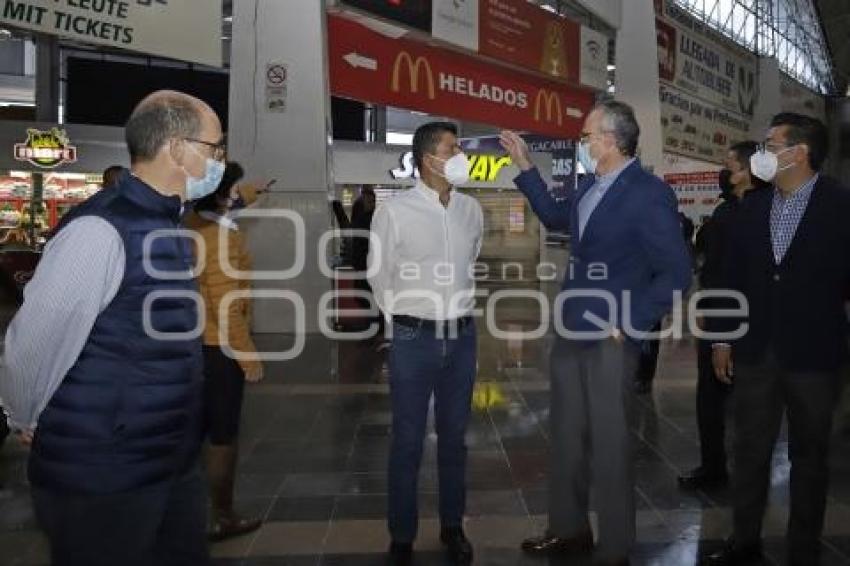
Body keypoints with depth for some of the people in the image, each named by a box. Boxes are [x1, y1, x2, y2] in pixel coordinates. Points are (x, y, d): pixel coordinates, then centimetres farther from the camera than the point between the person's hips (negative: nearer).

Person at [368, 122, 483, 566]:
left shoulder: (472, 210, 2)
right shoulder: (395, 211, -11)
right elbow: (379, 274, 1)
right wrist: (404, 322, 9)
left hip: (462, 336, 4)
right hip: (415, 338, -3)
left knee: (454, 437, 14)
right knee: (407, 441, 6)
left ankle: (452, 527, 31)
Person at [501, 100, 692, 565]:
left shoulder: (648, 194, -15)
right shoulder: (591, 186, 7)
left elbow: (676, 273, -15)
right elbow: (556, 218, 26)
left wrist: (627, 326, -14)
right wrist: (525, 167, 20)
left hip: (609, 339, -8)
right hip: (570, 332, 8)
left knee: (608, 445, 5)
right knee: (566, 436, 17)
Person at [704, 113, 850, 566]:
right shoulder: (752, 207, 5)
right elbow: (732, 275, 7)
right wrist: (723, 337, 6)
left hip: (812, 353, -3)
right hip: (755, 351, 3)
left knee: (808, 456, 11)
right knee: (750, 450, 12)